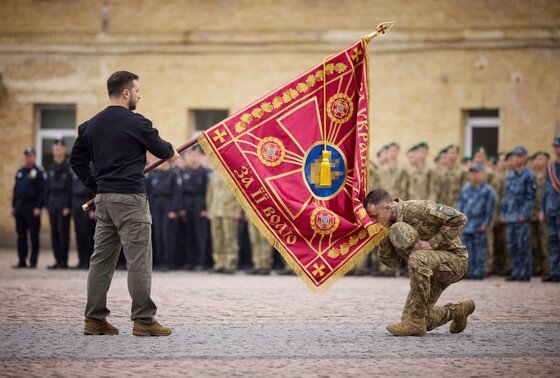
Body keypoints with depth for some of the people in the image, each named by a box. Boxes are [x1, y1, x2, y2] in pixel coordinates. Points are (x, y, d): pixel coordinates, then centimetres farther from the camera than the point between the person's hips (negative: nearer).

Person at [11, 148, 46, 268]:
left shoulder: (39, 172, -5)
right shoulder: (20, 172, 16)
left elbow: (42, 191, -10)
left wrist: (38, 207, -16)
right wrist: (13, 206, 14)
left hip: (32, 208, -7)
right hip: (20, 207, 7)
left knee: (34, 236, -1)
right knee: (21, 236, 7)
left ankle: (33, 261, 2)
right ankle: (22, 261, 11)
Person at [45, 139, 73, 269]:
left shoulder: (68, 168, -6)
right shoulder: (52, 168, 14)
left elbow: (70, 188, -10)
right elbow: (48, 187, 16)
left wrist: (68, 206, -14)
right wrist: (47, 203, 9)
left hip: (64, 202, -7)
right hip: (53, 201, 7)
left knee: (63, 231, -7)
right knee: (54, 231, 6)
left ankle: (64, 261, -4)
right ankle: (57, 260, 10)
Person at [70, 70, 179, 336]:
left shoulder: (91, 125, 11)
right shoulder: (136, 123, -10)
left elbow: (77, 160, 14)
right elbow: (161, 149, 1)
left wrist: (96, 186, 17)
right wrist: (172, 152, 23)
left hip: (103, 198, 7)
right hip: (130, 197, -7)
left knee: (101, 259, 10)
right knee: (139, 260, -4)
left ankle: (95, 319, 11)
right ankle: (144, 320, -4)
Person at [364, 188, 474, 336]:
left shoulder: (417, 209, -23)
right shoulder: (391, 225, 0)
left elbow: (459, 218, -24)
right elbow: (392, 263, 2)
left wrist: (433, 243, -25)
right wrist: (383, 240, -15)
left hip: (454, 258, -8)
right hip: (429, 270, 8)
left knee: (418, 258, -38)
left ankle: (416, 322, -31)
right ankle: (457, 310, 25)